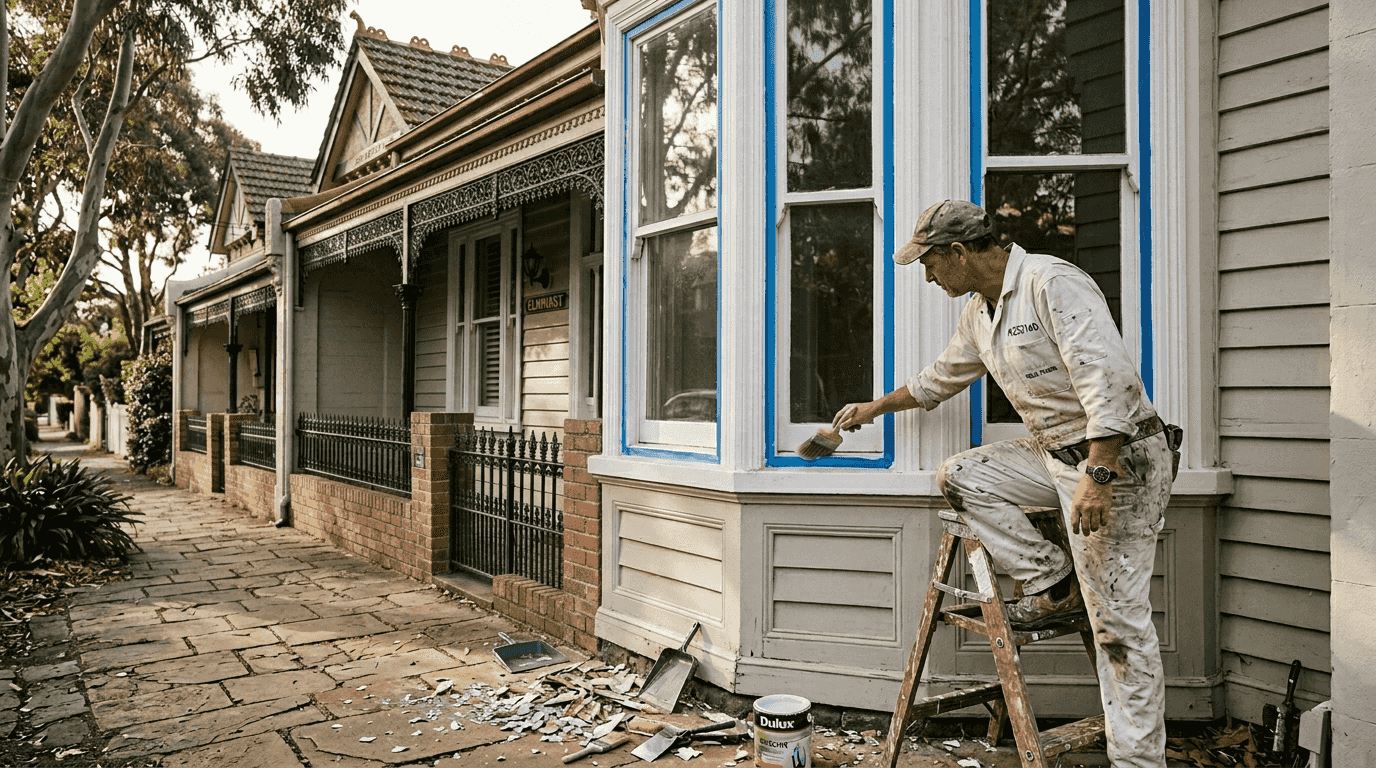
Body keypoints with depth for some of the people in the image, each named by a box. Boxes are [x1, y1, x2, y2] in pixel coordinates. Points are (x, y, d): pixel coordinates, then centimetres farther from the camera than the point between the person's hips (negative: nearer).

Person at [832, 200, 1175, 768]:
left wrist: (1097, 476, -31)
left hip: (1118, 457, -9)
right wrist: (874, 407, 37)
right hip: (1055, 453, 9)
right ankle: (1054, 583, 7)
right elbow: (940, 378, 28)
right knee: (959, 476, 4)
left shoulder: (1053, 283, -18)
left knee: (1117, 619, -6)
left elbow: (1109, 378, -26)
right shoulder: (979, 313, 11)